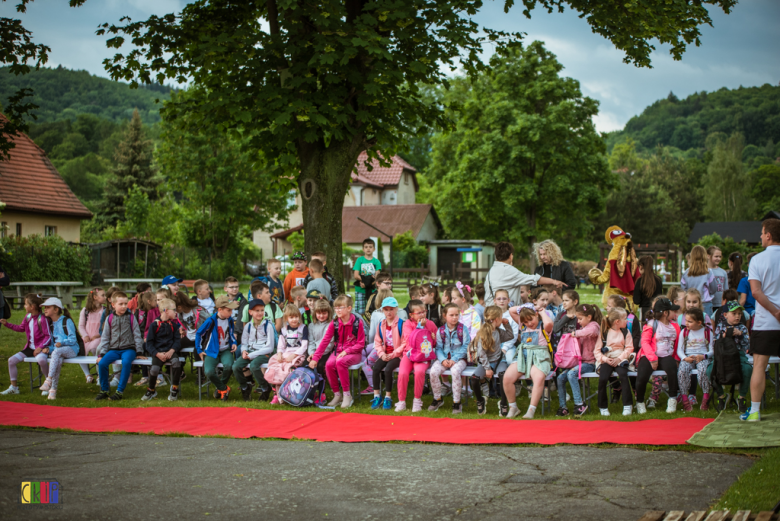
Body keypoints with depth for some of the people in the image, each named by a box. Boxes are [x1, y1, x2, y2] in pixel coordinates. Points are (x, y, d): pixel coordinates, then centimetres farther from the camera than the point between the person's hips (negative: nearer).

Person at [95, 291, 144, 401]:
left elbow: (137, 335, 7)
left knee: (126, 362, -35)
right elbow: (105, 337, 13)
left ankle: (120, 391, -26)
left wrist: (139, 352, 2)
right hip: (114, 349, 2)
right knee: (102, 363, -24)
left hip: (128, 349, -2)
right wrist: (102, 353, 5)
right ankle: (104, 390, -4)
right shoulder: (110, 319, 9)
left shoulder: (131, 317, 5)